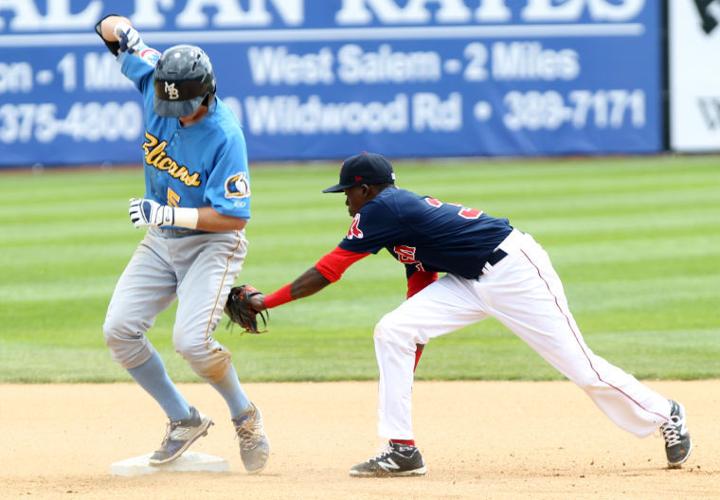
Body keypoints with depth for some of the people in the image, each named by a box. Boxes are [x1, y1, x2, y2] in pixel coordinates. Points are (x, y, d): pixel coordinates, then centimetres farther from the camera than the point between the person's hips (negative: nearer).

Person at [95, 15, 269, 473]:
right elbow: (111, 28, 1)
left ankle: (245, 416, 6)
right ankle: (184, 420, 11)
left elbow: (235, 216, -24)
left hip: (212, 243, -6)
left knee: (192, 341, -22)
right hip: (161, 242, 7)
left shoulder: (224, 136, -27)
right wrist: (120, 31, -23)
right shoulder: (154, 79, -12)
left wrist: (168, 214, -30)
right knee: (119, 330, -5)